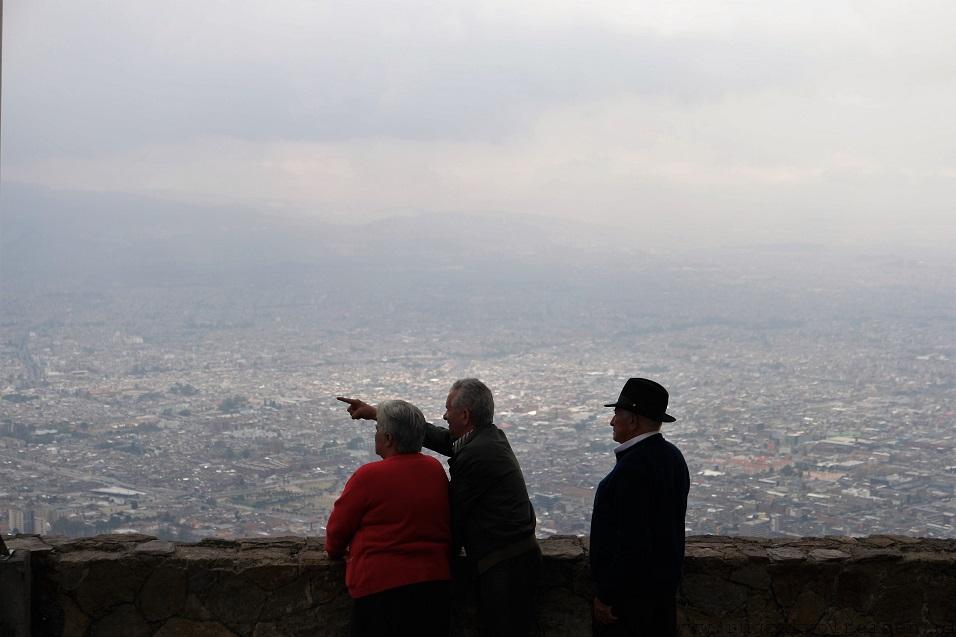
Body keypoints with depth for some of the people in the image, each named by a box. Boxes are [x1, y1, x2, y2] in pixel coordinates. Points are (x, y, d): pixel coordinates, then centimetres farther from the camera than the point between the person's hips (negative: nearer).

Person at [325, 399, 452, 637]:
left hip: (383, 586, -5)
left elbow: (339, 526, -2)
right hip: (436, 582, 6)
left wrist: (335, 550, 19)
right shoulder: (436, 470, 3)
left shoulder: (369, 476, -12)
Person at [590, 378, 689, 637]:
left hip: (631, 595, -9)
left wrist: (606, 596, -20)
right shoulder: (672, 456, 6)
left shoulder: (634, 467, -24)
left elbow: (631, 540, -27)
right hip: (664, 586, 9)